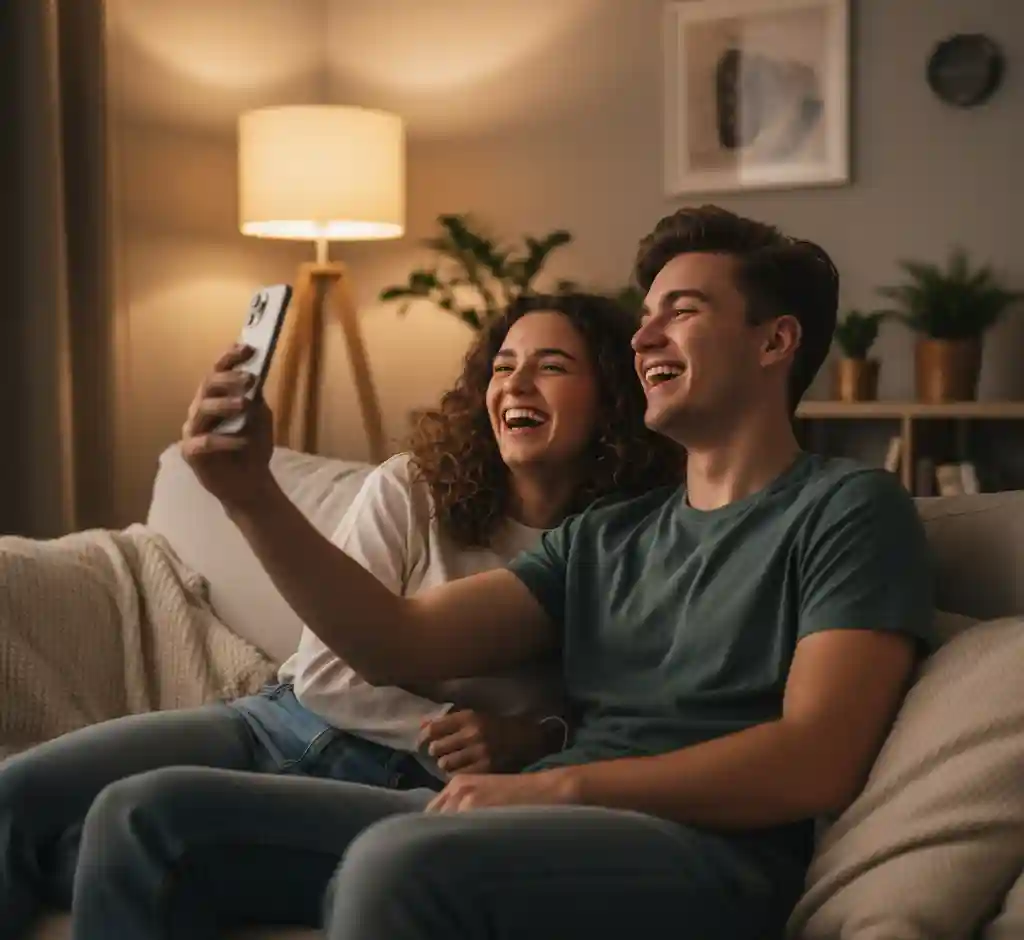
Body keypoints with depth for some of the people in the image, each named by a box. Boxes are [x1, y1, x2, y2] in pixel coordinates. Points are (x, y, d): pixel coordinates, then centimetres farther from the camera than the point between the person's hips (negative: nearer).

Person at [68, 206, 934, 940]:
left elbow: (815, 763, -10)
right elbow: (403, 643, 11)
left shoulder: (848, 508, 4)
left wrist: (556, 784, -15)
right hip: (546, 827, 7)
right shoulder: (605, 536, 23)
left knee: (399, 862, -37)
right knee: (150, 816, -3)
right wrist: (251, 495, -2)